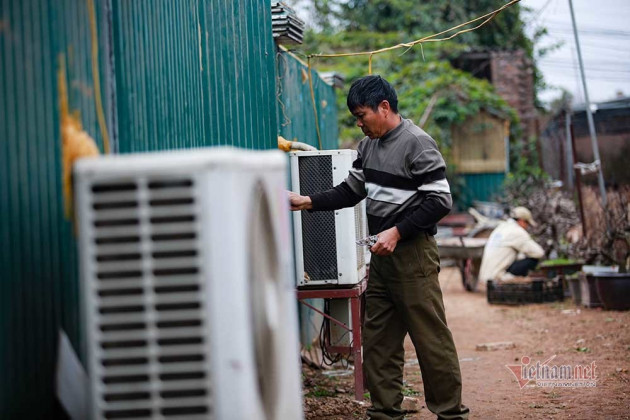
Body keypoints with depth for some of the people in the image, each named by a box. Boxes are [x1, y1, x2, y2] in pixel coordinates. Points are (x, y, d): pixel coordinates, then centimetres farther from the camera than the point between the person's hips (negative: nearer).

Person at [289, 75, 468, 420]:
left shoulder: (417, 143, -12)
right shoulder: (368, 146, 13)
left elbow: (439, 201, -15)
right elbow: (350, 191, 19)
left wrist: (397, 232, -19)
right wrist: (307, 202, 7)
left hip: (412, 253, -8)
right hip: (381, 254, 9)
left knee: (430, 338, -4)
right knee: (378, 339, 10)